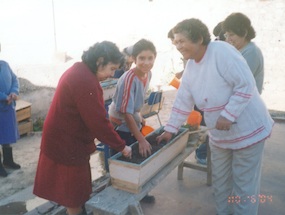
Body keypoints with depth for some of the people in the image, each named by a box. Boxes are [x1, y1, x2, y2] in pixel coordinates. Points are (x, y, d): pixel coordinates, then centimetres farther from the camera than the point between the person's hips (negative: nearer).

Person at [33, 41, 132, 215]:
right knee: (74, 193, 8)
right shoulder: (85, 81, -26)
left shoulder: (78, 72, 6)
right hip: (66, 143, -10)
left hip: (63, 138, 10)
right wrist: (121, 146, -15)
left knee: (73, 188, 23)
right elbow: (98, 122, -26)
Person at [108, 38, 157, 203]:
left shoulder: (148, 74, -5)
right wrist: (141, 139, -29)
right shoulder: (129, 79, -29)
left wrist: (140, 117, 11)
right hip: (121, 127, -7)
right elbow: (126, 113, -29)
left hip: (134, 124, 8)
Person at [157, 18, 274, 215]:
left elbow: (246, 85, -23)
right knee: (220, 181, 18)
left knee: (244, 183, 6)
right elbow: (183, 101, 8)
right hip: (219, 134, 7)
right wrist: (170, 129, 8)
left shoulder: (222, 51, -20)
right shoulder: (190, 66, 4)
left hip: (247, 129, -7)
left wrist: (227, 115, -26)